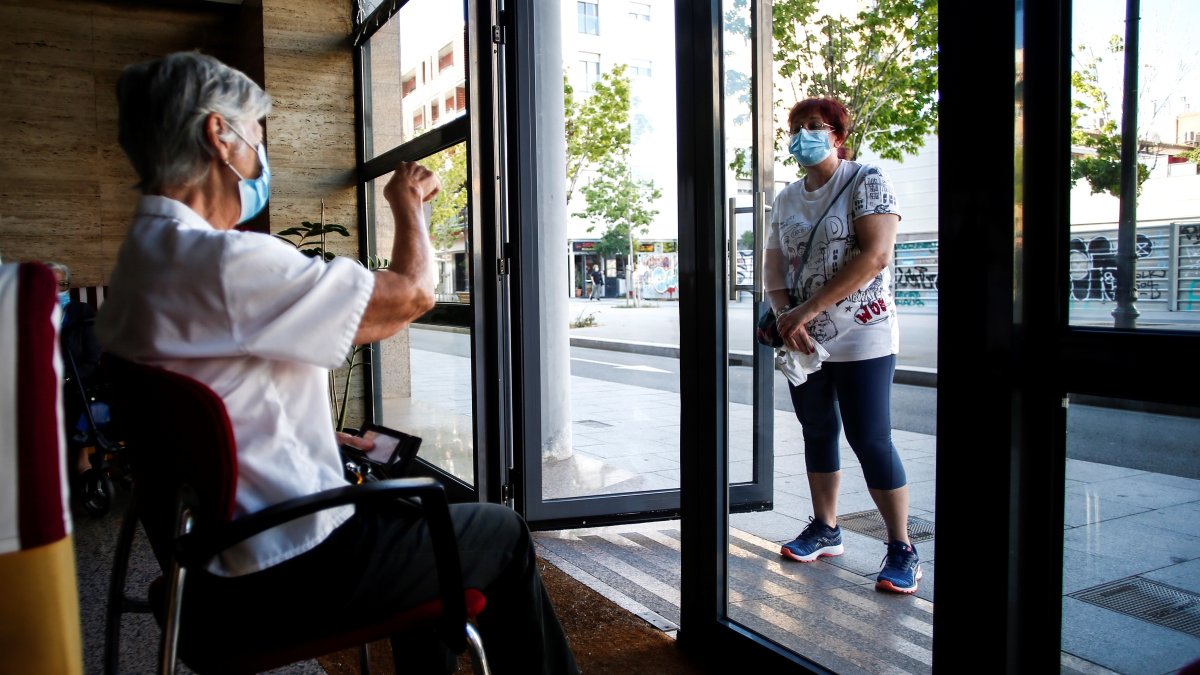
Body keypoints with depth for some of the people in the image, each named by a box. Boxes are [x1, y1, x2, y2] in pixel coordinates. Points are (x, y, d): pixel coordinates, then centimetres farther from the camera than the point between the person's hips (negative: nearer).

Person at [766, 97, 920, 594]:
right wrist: (785, 317, -11)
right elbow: (774, 267, 9)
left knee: (870, 441, -6)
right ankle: (825, 529, 28)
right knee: (818, 433, 14)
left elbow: (874, 256, -18)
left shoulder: (867, 181, -6)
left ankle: (902, 549, 7)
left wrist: (808, 309, -20)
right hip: (802, 342, 6)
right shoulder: (786, 199, 12)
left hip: (860, 337, -6)